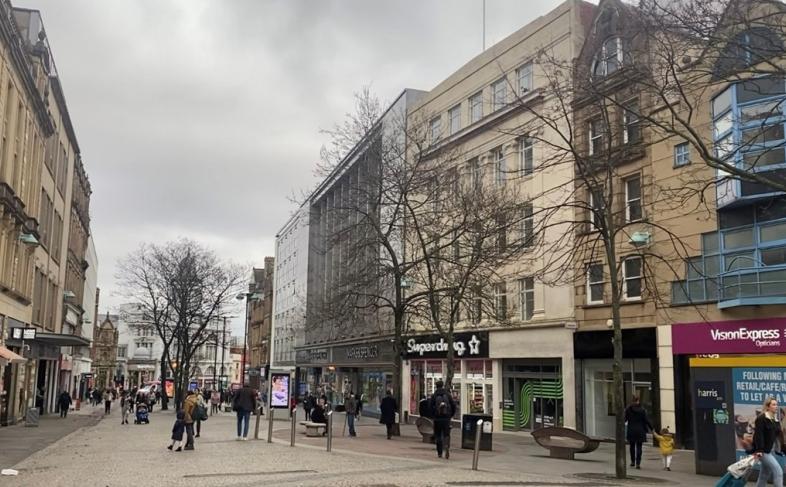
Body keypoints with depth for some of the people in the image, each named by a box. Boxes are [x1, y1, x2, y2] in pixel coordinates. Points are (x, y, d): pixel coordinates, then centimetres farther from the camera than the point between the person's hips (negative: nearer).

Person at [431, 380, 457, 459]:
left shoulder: (434, 396, -2)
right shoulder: (448, 395, 2)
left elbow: (431, 407, -6)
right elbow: (453, 405, 2)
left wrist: (433, 416, 8)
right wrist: (451, 415, 13)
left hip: (437, 418, 0)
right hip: (446, 418, 1)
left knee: (438, 435, 9)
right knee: (446, 434, 5)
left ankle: (439, 453, 10)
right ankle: (447, 446, -22)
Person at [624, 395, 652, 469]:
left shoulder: (628, 409, -4)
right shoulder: (642, 410, -5)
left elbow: (625, 419, -2)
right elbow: (646, 420, -4)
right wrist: (651, 428, 5)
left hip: (631, 431, 1)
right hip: (640, 431, -1)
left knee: (632, 446, 15)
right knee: (639, 447, 2)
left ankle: (633, 461, 22)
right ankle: (638, 463, -4)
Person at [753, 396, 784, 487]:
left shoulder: (775, 420, 13)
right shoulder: (761, 418, -13)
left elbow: (779, 435, 12)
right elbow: (758, 435, -20)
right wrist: (758, 450, -27)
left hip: (771, 451, 8)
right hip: (763, 451, -8)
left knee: (764, 476, 13)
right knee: (778, 471, -15)